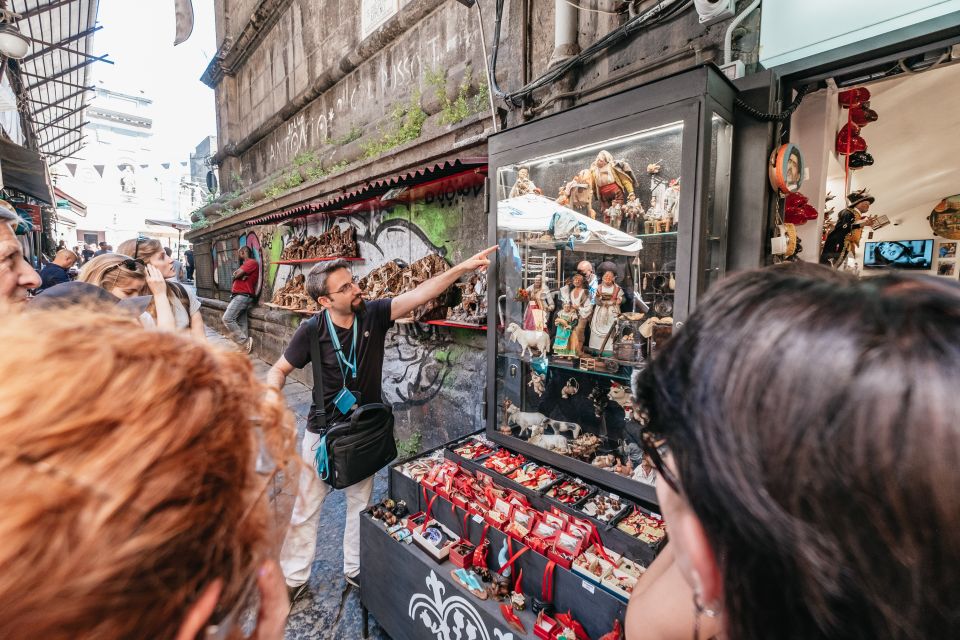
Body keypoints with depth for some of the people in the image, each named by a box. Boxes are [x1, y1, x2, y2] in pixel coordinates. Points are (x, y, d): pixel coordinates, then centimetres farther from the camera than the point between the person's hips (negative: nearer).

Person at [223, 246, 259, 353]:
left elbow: (236, 274, -13)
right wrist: (238, 274, -6)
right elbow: (236, 274, 15)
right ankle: (245, 343, 4)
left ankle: (244, 341, -13)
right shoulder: (245, 264, 26)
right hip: (240, 296, 10)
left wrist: (237, 274, 8)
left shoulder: (252, 262, -8)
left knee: (227, 318, -15)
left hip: (243, 296, -10)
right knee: (241, 323, 5)